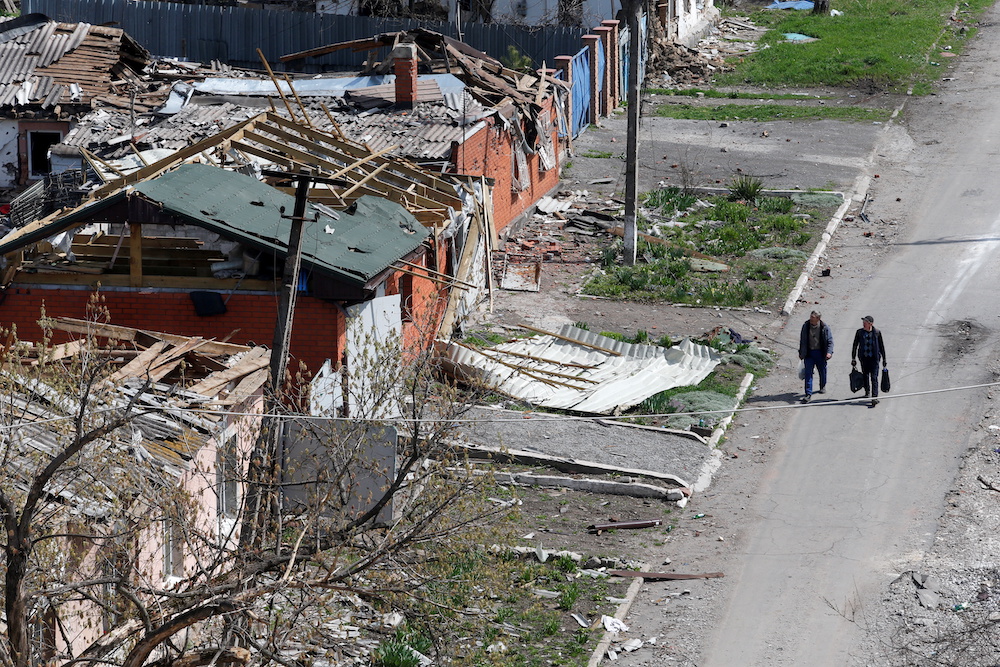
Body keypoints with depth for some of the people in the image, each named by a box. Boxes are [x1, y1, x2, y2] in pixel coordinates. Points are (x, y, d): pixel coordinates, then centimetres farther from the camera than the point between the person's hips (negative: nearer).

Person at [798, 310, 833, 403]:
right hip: (809, 352, 1)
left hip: (820, 353, -1)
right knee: (808, 373, -8)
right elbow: (802, 340, 9)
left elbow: (830, 341, -6)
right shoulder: (806, 326, -3)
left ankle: (823, 387, 44)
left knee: (822, 371, 16)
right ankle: (808, 394, -8)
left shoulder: (824, 327, -10)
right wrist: (801, 352, 11)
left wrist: (829, 352, -21)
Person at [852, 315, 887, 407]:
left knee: (874, 378, -10)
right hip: (864, 358, 3)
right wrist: (853, 358, 5)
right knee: (865, 376, 14)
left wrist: (884, 359, 7)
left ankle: (875, 397, -13)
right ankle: (867, 392, 36)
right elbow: (855, 345, 7)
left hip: (874, 358, -3)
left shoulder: (877, 333, -4)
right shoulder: (859, 332, 0)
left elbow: (881, 346, 4)